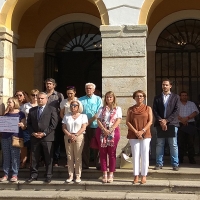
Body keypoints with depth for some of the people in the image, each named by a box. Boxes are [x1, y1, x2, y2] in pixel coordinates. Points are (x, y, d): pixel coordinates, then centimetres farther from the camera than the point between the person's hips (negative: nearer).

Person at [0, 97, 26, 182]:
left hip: (15, 137, -4)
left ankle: (15, 174, 5)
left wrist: (21, 125, -20)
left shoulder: (20, 114, 0)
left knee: (15, 156, -1)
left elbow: (24, 127, 0)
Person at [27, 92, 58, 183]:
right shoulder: (32, 110, 15)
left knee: (48, 158, 2)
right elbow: (29, 123, 13)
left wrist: (44, 133, -13)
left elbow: (53, 124, -7)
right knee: (34, 157, 6)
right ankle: (34, 175, 15)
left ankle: (48, 175, 10)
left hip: (47, 137, -3)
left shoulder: (52, 109, 1)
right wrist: (33, 133, -4)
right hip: (34, 137, 4)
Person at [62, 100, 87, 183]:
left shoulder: (83, 116, 6)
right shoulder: (66, 116, 13)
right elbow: (64, 128, 7)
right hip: (68, 138, 3)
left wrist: (75, 135, -14)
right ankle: (70, 175, 8)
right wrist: (69, 135, -9)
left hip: (79, 137, -3)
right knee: (69, 157, 3)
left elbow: (83, 128, -3)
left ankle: (78, 176, 3)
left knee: (78, 157, -3)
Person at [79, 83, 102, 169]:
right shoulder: (81, 100, 11)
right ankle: (85, 164, 12)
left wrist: (90, 121, -12)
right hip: (84, 126, 2)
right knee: (85, 146, 4)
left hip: (95, 126, -2)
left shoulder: (98, 99, 6)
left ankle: (98, 164, 7)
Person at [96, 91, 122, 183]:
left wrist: (110, 130, -14)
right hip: (102, 132, 2)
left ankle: (111, 174, 5)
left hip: (113, 132, -2)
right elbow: (98, 120, 4)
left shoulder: (117, 109, 9)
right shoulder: (102, 109, 14)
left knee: (112, 153, -1)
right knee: (103, 153, 2)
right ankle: (104, 174, 7)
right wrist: (104, 130, -13)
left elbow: (118, 120, -2)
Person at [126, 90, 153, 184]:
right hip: (133, 136, 1)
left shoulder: (148, 108, 8)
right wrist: (136, 132, -11)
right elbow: (127, 122, 1)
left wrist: (142, 131, -12)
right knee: (135, 155, 0)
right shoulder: (130, 109, 9)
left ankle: (144, 176, 5)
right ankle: (136, 176, 5)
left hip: (145, 135, 0)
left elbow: (150, 121, 0)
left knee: (144, 155, -2)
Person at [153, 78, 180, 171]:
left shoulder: (175, 97, 7)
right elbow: (155, 111, 4)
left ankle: (175, 164, 5)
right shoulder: (157, 98, 12)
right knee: (159, 145, 4)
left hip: (172, 124, -2)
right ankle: (159, 164, 10)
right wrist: (160, 121, -10)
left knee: (173, 145, 0)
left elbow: (176, 111, -2)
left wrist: (166, 120, -11)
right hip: (160, 124, 2)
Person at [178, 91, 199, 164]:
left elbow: (195, 112, 0)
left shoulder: (192, 104, 14)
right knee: (180, 142, -2)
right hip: (180, 125, -1)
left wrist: (187, 118, -14)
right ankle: (180, 159, 2)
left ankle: (191, 159, 3)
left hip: (190, 124, 1)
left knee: (191, 142, -1)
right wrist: (182, 119, -17)